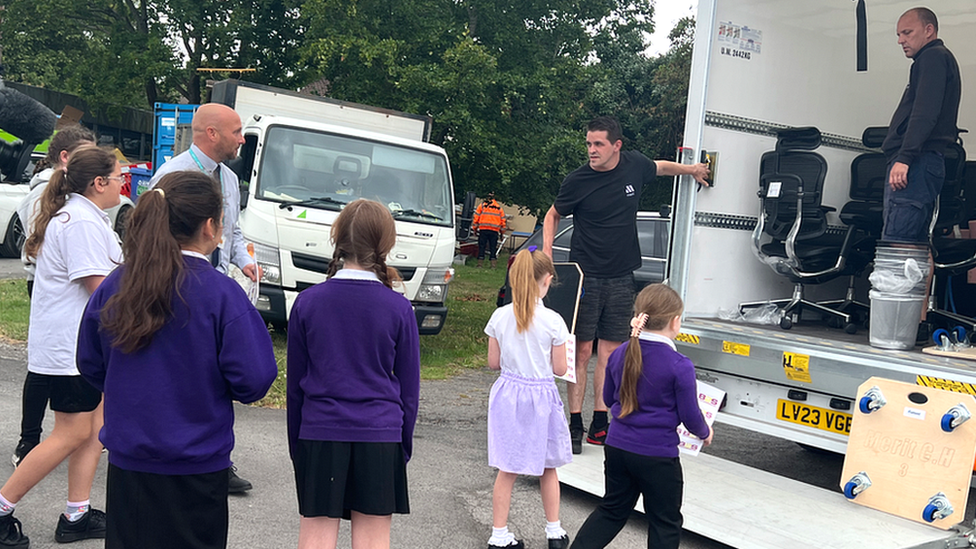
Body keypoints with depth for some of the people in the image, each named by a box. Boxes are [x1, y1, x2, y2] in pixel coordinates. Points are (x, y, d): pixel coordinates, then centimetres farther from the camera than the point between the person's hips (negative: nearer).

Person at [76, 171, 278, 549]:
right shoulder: (222, 294, -18)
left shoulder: (115, 286, -4)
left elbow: (90, 365, 7)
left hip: (127, 463, 4)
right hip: (196, 467, -4)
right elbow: (253, 380, -18)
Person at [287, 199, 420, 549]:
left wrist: (295, 444, 14)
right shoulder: (399, 309, -6)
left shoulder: (307, 302, -3)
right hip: (380, 436, -1)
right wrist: (404, 447, 13)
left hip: (319, 434, 1)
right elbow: (409, 389, 1)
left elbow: (295, 384, 4)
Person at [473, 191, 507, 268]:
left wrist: (475, 227, 9)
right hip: (495, 230, 1)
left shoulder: (482, 205, 6)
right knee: (493, 247, 4)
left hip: (483, 229, -1)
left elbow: (476, 217, 3)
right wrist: (502, 231, 21)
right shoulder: (499, 207, 12)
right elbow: (503, 219, 14)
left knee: (481, 247, 2)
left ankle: (480, 264, 0)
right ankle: (493, 264, -3)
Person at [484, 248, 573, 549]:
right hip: (541, 396, -2)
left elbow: (493, 362, 0)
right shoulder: (553, 321, -15)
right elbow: (559, 368, -8)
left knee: (507, 470, 11)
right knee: (547, 467, 18)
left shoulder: (500, 317, -7)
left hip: (508, 393, 2)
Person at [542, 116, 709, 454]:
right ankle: (575, 426, 4)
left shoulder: (635, 166, 2)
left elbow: (658, 167, 27)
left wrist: (691, 169, 32)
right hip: (585, 276, -3)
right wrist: (546, 252, -6)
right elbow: (553, 215, 7)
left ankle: (600, 426, 11)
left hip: (621, 279, 3)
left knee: (609, 353, 5)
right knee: (581, 350, -3)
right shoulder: (578, 181, -7)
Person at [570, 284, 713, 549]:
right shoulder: (679, 366, -17)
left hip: (617, 447, 5)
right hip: (658, 457, -5)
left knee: (613, 509, 22)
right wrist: (705, 433, 12)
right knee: (665, 522, 14)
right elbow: (690, 416, -9)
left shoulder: (619, 354, -1)